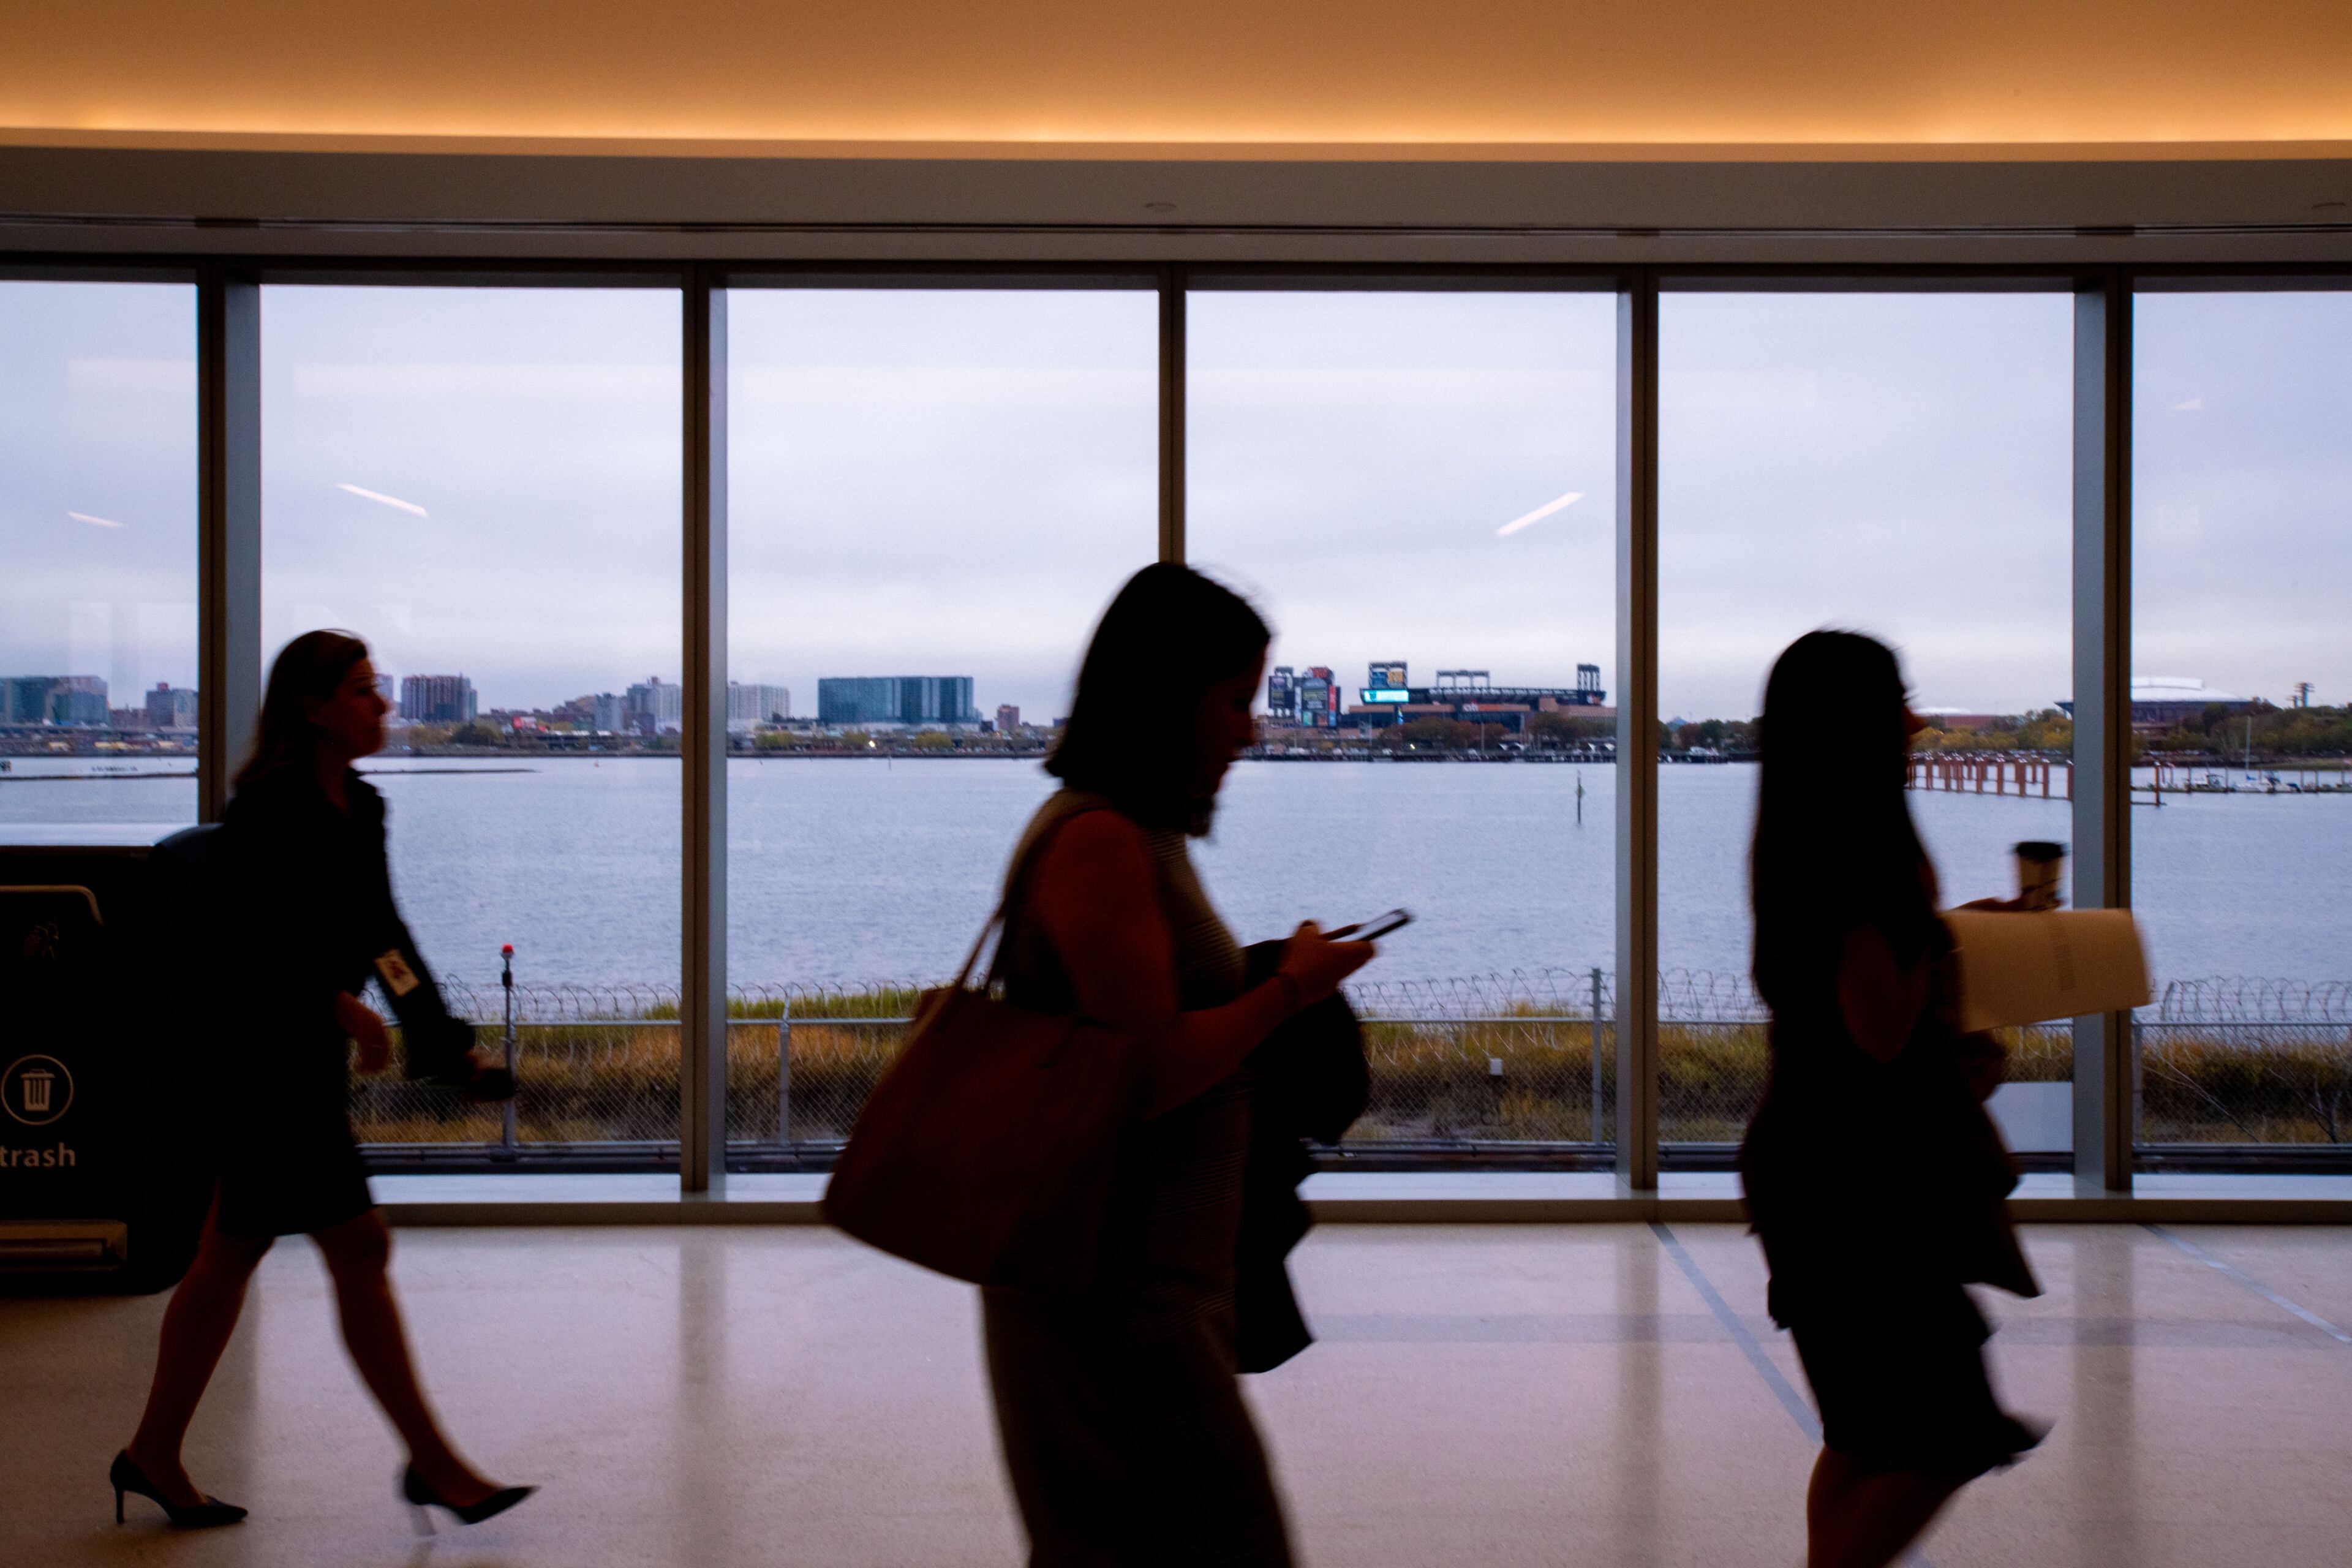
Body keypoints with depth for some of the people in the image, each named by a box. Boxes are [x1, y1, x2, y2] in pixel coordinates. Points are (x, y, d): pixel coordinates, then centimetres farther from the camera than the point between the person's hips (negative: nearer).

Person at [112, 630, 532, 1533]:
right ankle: (432, 1466, 4)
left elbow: (382, 932, 14)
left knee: (231, 1256, 16)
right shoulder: (267, 812, -16)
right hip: (265, 1055, -9)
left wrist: (439, 1035, 7)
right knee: (359, 1252, -5)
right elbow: (245, 943, -20)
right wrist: (342, 1006, -20)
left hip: (307, 1054, 9)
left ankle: (154, 1456, 28)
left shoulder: (360, 808, 10)